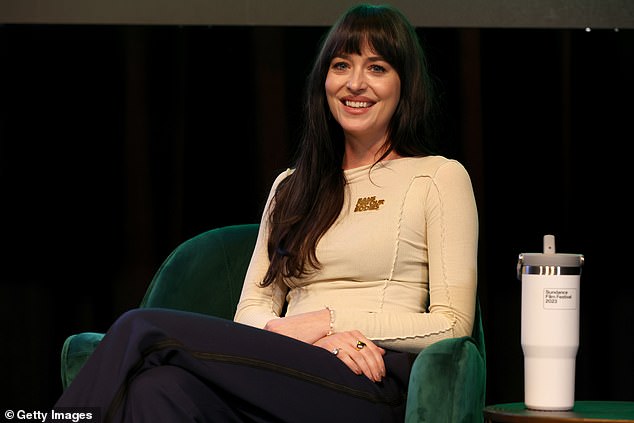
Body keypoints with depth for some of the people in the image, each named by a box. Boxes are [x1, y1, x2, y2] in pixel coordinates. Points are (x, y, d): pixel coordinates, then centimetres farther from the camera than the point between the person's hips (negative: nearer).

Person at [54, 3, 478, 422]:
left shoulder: (440, 177, 10)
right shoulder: (291, 186, 25)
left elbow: (452, 326, 2)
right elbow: (250, 312, 15)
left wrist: (326, 320, -6)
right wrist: (314, 339, -8)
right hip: (289, 380, 4)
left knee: (144, 329, -24)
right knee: (161, 387, -34)